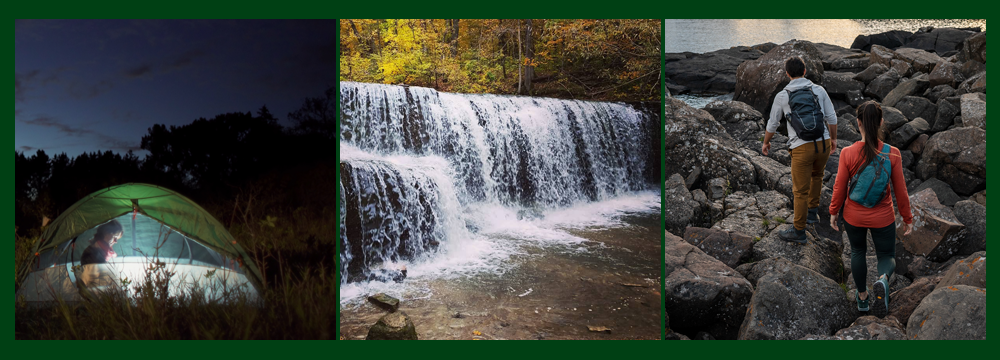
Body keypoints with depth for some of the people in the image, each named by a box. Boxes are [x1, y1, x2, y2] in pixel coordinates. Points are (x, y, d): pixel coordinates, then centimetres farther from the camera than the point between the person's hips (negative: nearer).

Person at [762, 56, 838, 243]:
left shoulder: (782, 96, 0)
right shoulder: (819, 90, 4)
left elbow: (772, 124, 10)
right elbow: (831, 118, 8)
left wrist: (766, 143, 27)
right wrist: (833, 139, 24)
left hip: (801, 147, -4)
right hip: (823, 143, 4)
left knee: (800, 191, 3)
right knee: (816, 175, 32)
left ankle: (799, 232, 13)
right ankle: (813, 211, 46)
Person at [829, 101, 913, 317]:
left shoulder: (848, 153, -16)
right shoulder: (892, 154, -15)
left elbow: (839, 188, -8)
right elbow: (900, 191, -7)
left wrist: (833, 212, 8)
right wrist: (907, 219, 6)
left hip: (853, 216, 1)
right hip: (883, 218, 0)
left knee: (858, 252, 24)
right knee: (887, 255, 17)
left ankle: (862, 297, 37)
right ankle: (883, 280, -18)